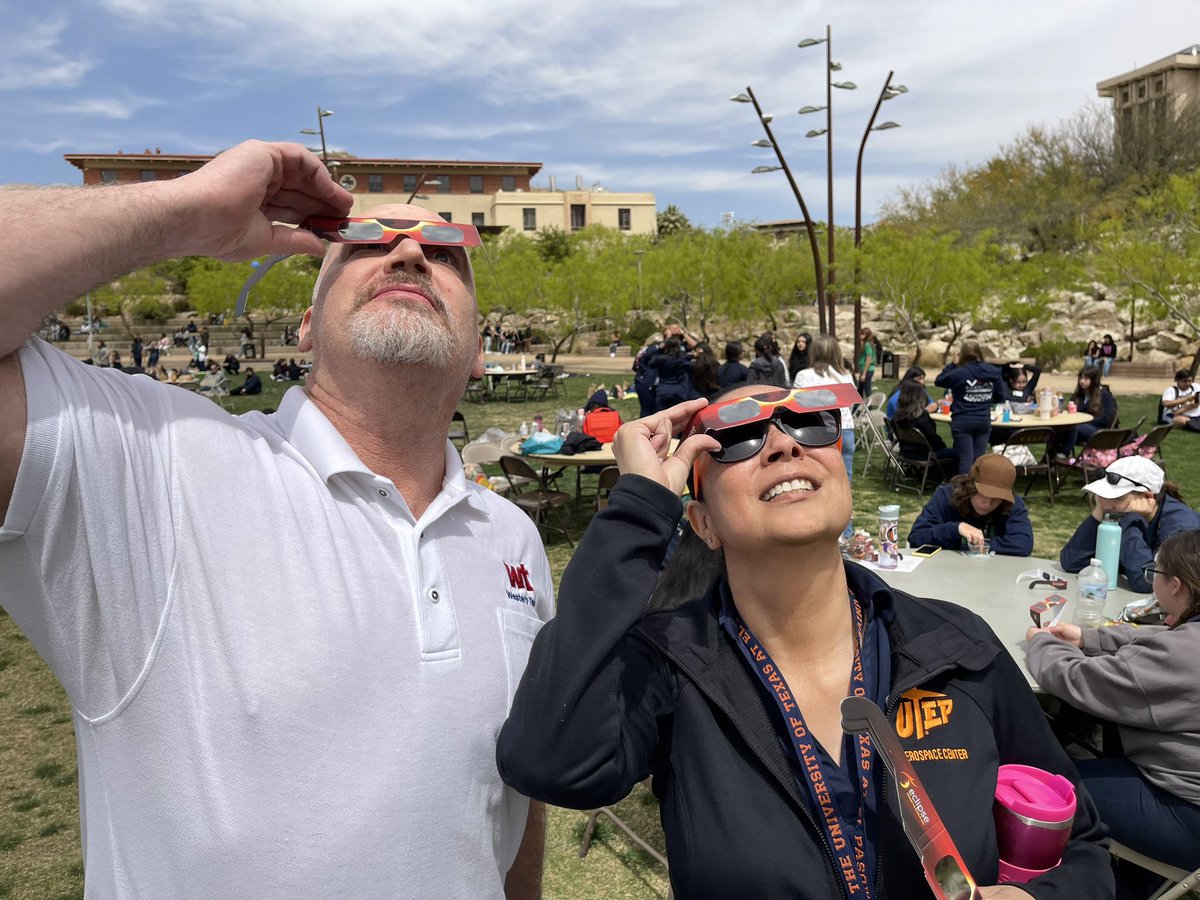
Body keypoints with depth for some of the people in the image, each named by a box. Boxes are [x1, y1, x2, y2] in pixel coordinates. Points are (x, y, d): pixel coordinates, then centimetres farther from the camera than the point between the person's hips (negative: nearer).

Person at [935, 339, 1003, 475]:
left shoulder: (959, 373, -14)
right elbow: (999, 396, 10)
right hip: (984, 421, 4)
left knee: (966, 459, -2)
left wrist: (953, 364, 3)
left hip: (963, 422, -4)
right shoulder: (993, 372, 2)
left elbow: (938, 381, 0)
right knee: (979, 458, 9)